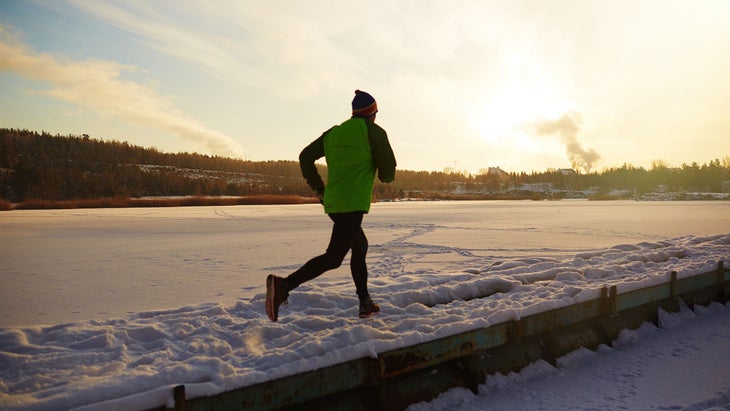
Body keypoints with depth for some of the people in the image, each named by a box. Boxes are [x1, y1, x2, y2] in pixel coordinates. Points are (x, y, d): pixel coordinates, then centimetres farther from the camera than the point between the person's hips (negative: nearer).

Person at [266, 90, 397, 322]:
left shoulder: (334, 132, 15)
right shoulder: (373, 131, -1)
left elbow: (305, 157, 13)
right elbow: (388, 171, -3)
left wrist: (319, 189, 17)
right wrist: (386, 176, 21)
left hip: (332, 202, 8)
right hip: (353, 204, -8)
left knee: (360, 246, 22)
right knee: (333, 257, -10)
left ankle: (365, 304, 27)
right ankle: (284, 285, -26)